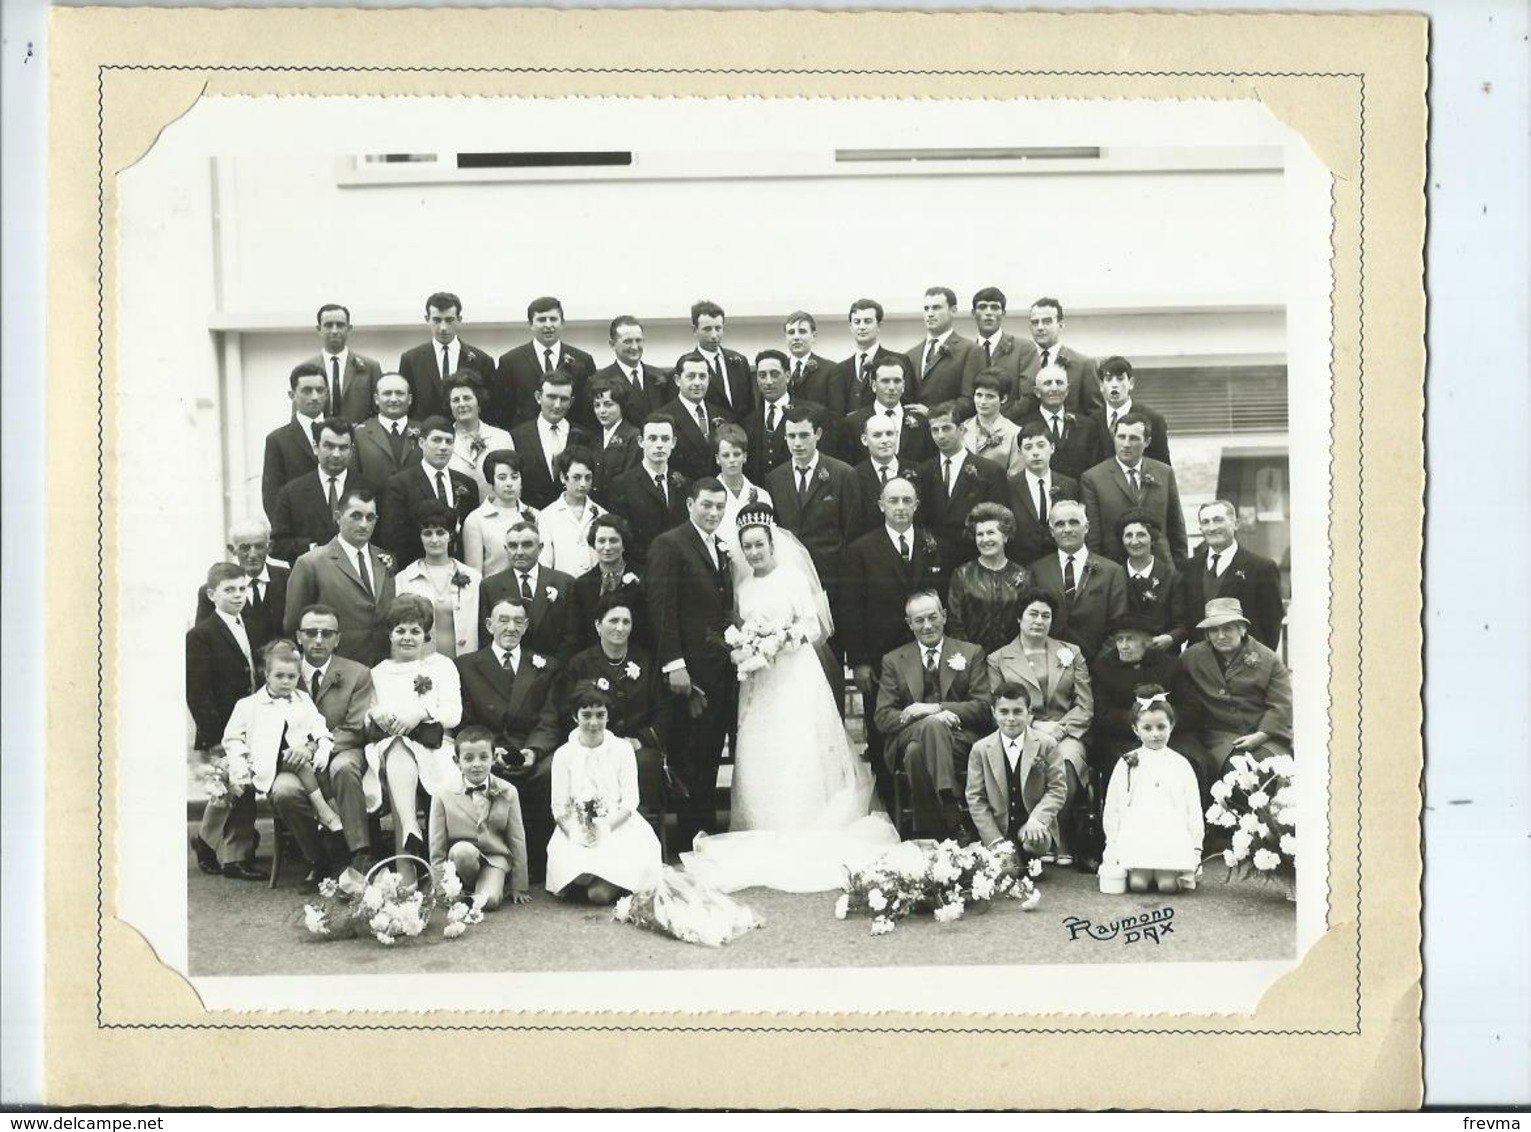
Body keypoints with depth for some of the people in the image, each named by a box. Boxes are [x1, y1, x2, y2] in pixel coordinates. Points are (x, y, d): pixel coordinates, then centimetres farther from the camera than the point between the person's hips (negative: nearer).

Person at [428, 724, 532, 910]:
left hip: (495, 857, -1)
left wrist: (520, 887, 4)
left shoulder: (507, 793, 0)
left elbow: (517, 841, 4)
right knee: (463, 850, -35)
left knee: (490, 901, -30)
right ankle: (468, 886, -8)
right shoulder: (444, 796, -3)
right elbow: (436, 846, 1)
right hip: (460, 859, 1)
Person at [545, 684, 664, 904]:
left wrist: (605, 828, -16)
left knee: (601, 894, -26)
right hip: (576, 830, 1)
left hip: (617, 827, -1)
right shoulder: (563, 754, 6)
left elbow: (630, 801, 0)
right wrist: (575, 833, -17)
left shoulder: (622, 749, 4)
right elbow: (559, 807, 2)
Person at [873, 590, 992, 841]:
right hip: (909, 737, 1)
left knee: (918, 751, -36)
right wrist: (930, 718, -13)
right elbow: (883, 717, 6)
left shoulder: (971, 653, 15)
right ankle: (954, 818, -42)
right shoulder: (894, 661, 17)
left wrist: (936, 708, -11)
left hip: (959, 740, -1)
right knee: (931, 725, -38)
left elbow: (983, 708, 5)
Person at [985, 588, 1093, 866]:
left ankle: (1057, 839, -17)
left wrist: (1060, 727, -7)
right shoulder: (998, 660, 15)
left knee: (1067, 761, -35)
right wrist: (1036, 726, -9)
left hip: (1066, 734, 1)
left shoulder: (1071, 653, 20)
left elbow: (1085, 706, 12)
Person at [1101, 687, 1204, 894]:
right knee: (1138, 883, -24)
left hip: (1173, 839, 0)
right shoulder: (1127, 764, 10)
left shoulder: (1180, 765, 11)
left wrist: (1195, 850, 6)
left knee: (1168, 885, -21)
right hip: (1135, 837, 0)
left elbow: (1194, 809, 12)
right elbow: (1112, 809, 13)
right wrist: (1112, 846, 7)